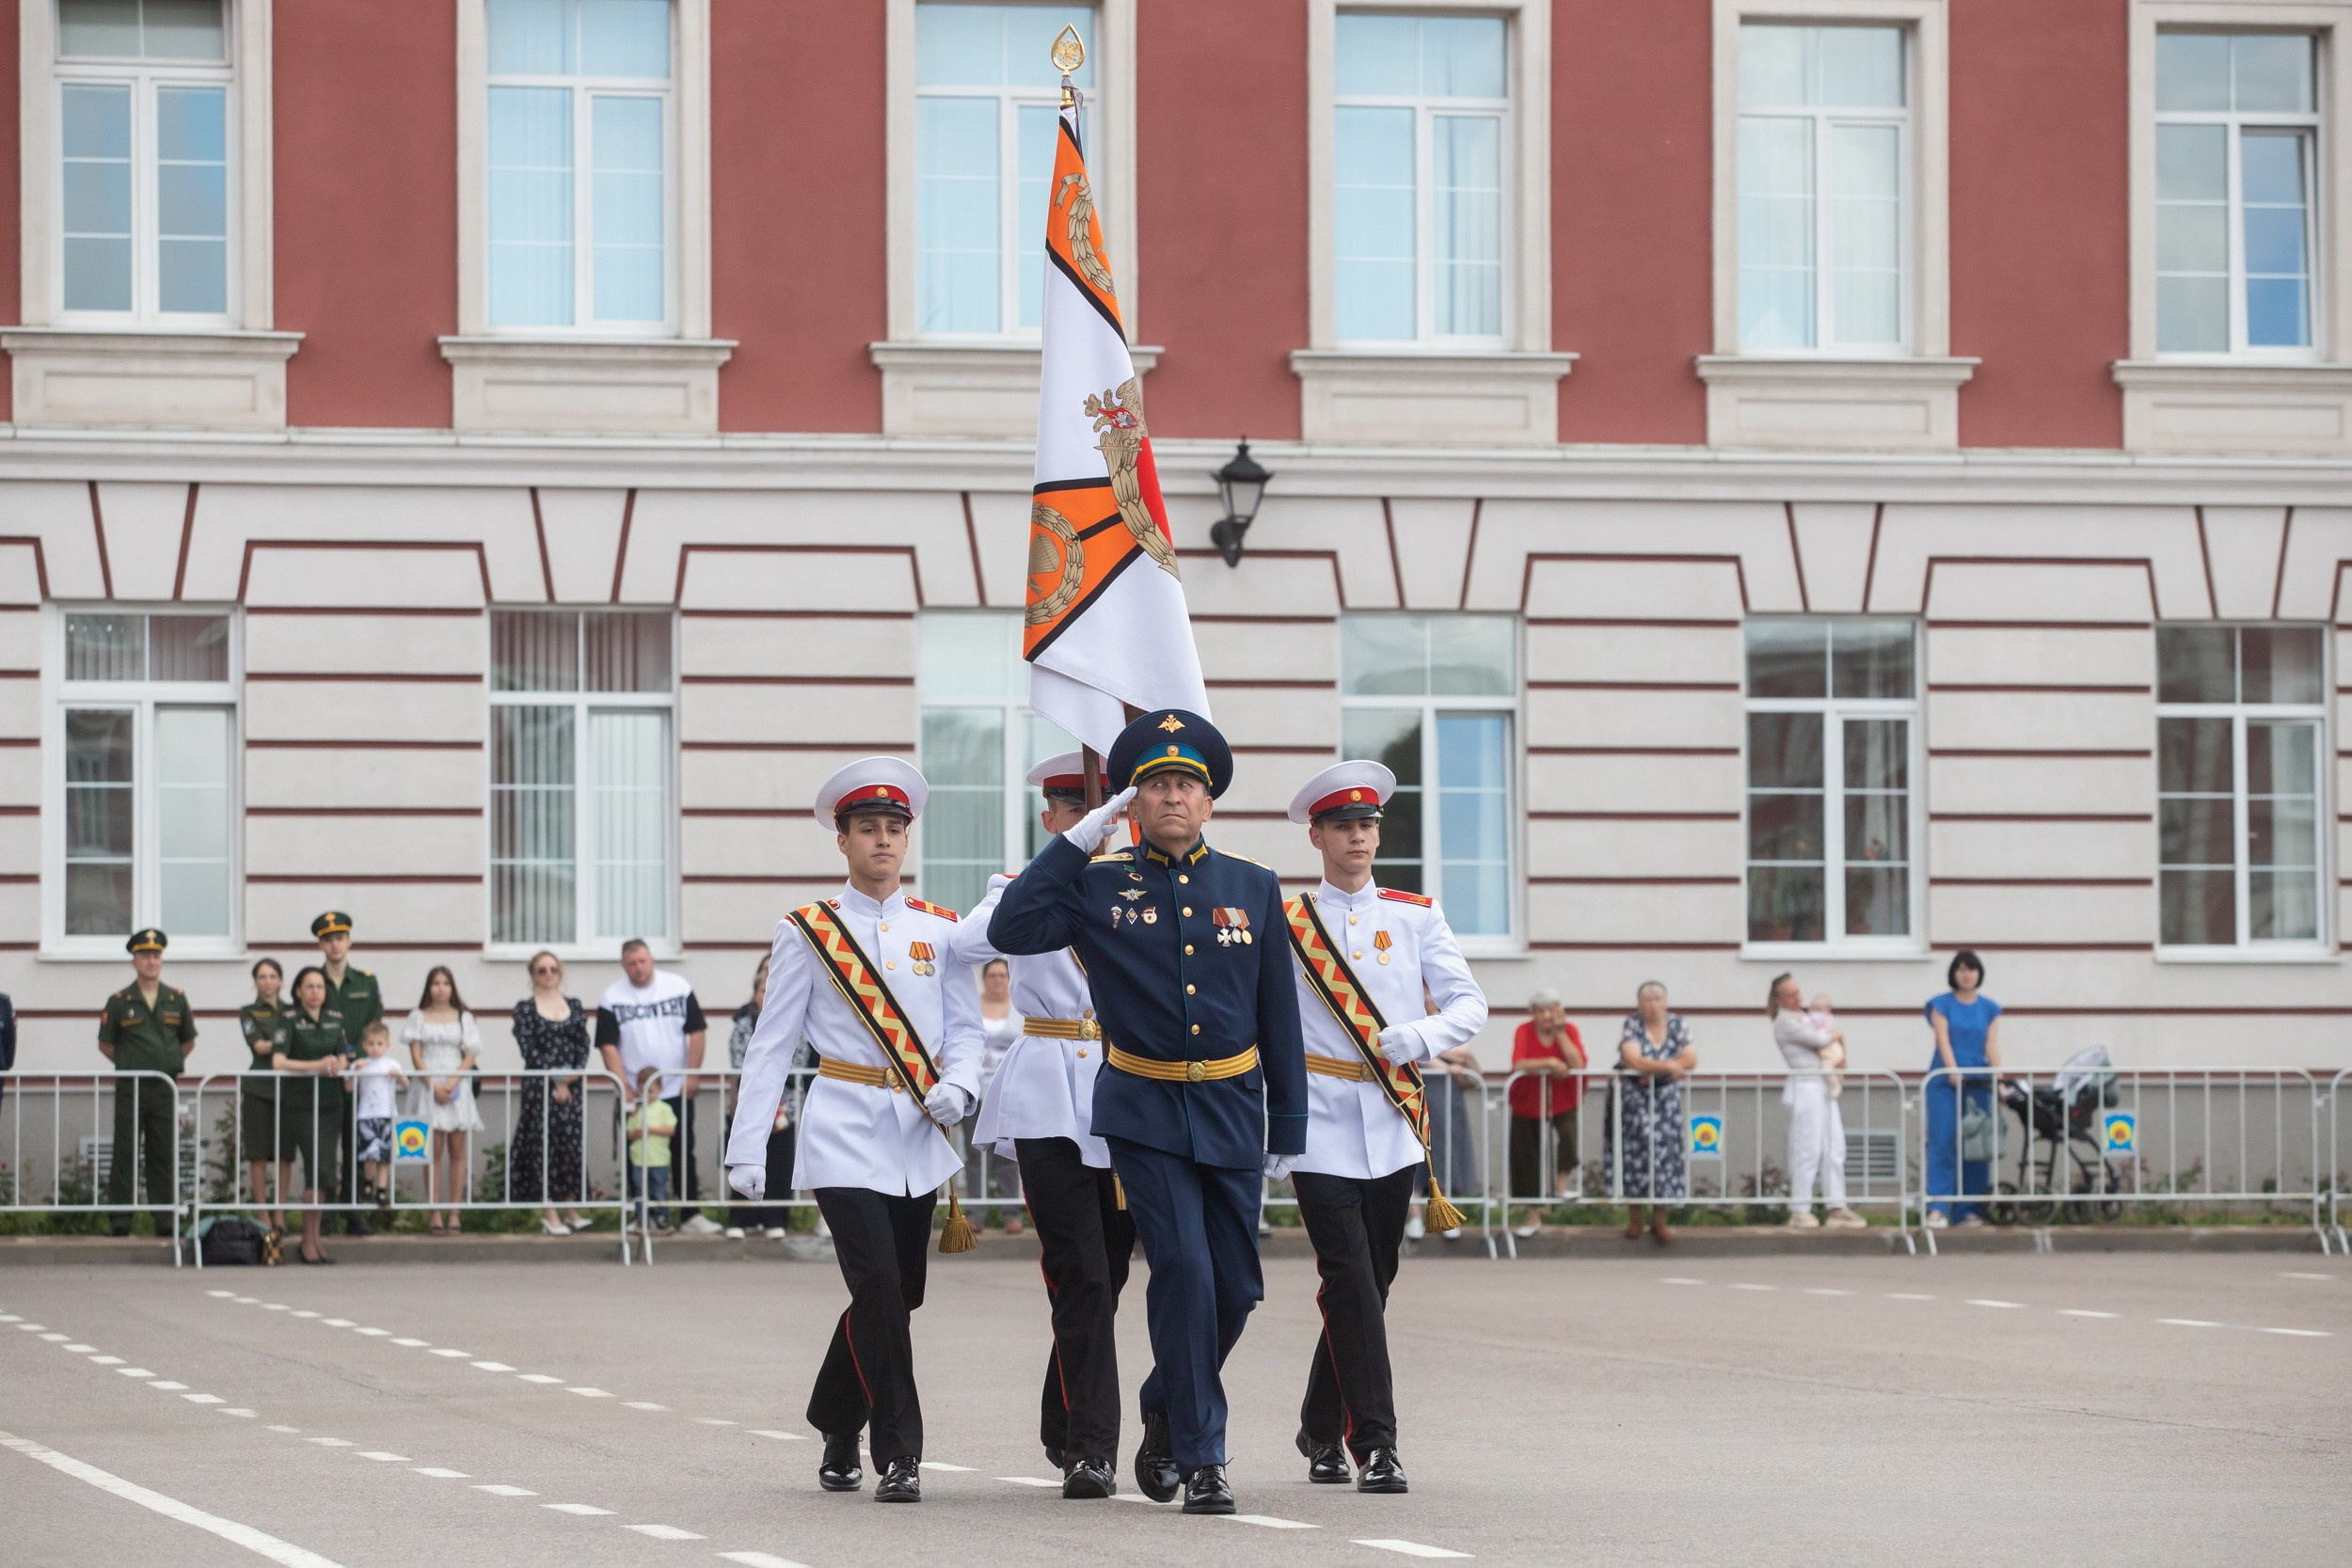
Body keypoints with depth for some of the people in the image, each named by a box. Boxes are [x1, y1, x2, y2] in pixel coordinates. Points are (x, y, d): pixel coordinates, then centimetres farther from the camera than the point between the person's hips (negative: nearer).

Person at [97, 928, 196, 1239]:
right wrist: (129, 1065, 6)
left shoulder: (177, 1000, 8)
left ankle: (166, 1219, 7)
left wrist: (171, 1065, 10)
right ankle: (119, 1220, 0)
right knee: (125, 1155, -2)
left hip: (166, 1088, 2)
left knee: (165, 1156, 3)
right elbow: (105, 1045, 9)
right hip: (130, 1087, -2)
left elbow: (188, 1041, 19)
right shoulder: (119, 1002, 2)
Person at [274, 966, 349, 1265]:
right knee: (316, 1166, -12)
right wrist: (316, 1066, -20)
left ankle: (315, 1237, 13)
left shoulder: (335, 1019, 13)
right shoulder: (290, 1021, -3)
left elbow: (343, 1057, 14)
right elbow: (278, 1061, -13)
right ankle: (308, 1240, -5)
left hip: (330, 1102, 5)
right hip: (299, 1103, -5)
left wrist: (337, 1066, -10)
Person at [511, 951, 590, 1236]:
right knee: (544, 1145, -4)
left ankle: (571, 1209, 8)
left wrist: (573, 1075, -9)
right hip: (540, 1086, -3)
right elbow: (528, 1050, -6)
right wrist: (555, 1079, -12)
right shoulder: (525, 1008, 1)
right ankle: (550, 1214, -2)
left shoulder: (574, 1005, 12)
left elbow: (584, 1045, 7)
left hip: (573, 1085, 3)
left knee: (573, 1144, 1)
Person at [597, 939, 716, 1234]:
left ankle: (690, 1216, 5)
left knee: (683, 1155, 2)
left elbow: (697, 1032, 1)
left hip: (677, 1090, 0)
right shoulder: (611, 999, -2)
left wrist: (691, 1076, -6)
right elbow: (608, 1046, -5)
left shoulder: (679, 988, 0)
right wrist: (624, 1085, -13)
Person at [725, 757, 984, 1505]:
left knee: (897, 1295, 9)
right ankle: (898, 1456, -10)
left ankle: (836, 1429, 30)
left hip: (917, 1137, 4)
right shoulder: (807, 932, 1)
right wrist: (746, 1148, -2)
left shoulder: (940, 930, 9)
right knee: (880, 1290, -15)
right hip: (844, 1133, -4)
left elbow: (965, 1028, 11)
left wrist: (958, 1086, -11)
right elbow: (772, 1045, 2)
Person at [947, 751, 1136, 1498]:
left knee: (1107, 1275, 10)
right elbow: (968, 945, -16)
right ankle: (1091, 1448, -13)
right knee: (1081, 1277, -13)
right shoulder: (1021, 895, 5)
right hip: (1050, 1105, -3)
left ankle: (1065, 1431, 28)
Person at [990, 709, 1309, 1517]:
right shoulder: (1100, 884, -1)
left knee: (1236, 1285, 5)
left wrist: (1288, 1126, 7)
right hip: (1145, 1112, -3)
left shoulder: (1253, 888, 5)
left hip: (1231, 1113, 3)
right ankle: (1200, 1458, -7)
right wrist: (1075, 841, -13)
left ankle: (1166, 1410, 32)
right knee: (1183, 1269, -14)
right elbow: (1010, 930, -15)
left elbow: (1280, 1016, 8)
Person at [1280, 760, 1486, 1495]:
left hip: (1393, 1126, 3)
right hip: (1321, 1124, -3)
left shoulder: (1416, 916, 8)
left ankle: (1322, 1429, 26)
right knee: (1351, 1280, -13)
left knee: (1373, 1282, 9)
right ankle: (1374, 1443, -15)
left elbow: (1469, 1003, 2)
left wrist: (1420, 1037, -17)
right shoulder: (1282, 924, 4)